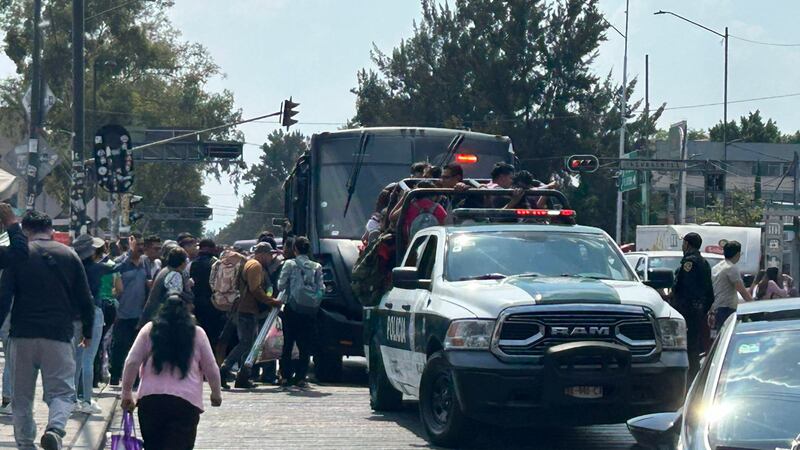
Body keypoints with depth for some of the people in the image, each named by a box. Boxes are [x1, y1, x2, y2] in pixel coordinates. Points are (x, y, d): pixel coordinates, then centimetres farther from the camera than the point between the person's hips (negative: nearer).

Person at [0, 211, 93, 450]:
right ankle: (55, 428, -25)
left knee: (22, 394, 12)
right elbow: (85, 299, 8)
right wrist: (88, 331, 19)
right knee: (62, 391, 2)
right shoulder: (69, 255, 6)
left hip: (23, 334, 0)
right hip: (59, 334, 0)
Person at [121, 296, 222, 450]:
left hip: (150, 399, 2)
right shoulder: (197, 333, 7)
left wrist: (127, 394, 11)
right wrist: (216, 394, 25)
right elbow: (211, 368, 10)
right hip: (186, 402, -2)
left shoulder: (149, 330, 9)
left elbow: (132, 363, 3)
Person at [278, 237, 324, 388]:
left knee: (288, 343, 9)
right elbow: (321, 289, -1)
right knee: (305, 344, 7)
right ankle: (300, 377, 2)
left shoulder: (289, 264, -4)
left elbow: (281, 285, -7)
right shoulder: (316, 267, 1)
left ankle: (286, 376, 9)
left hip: (291, 309, -1)